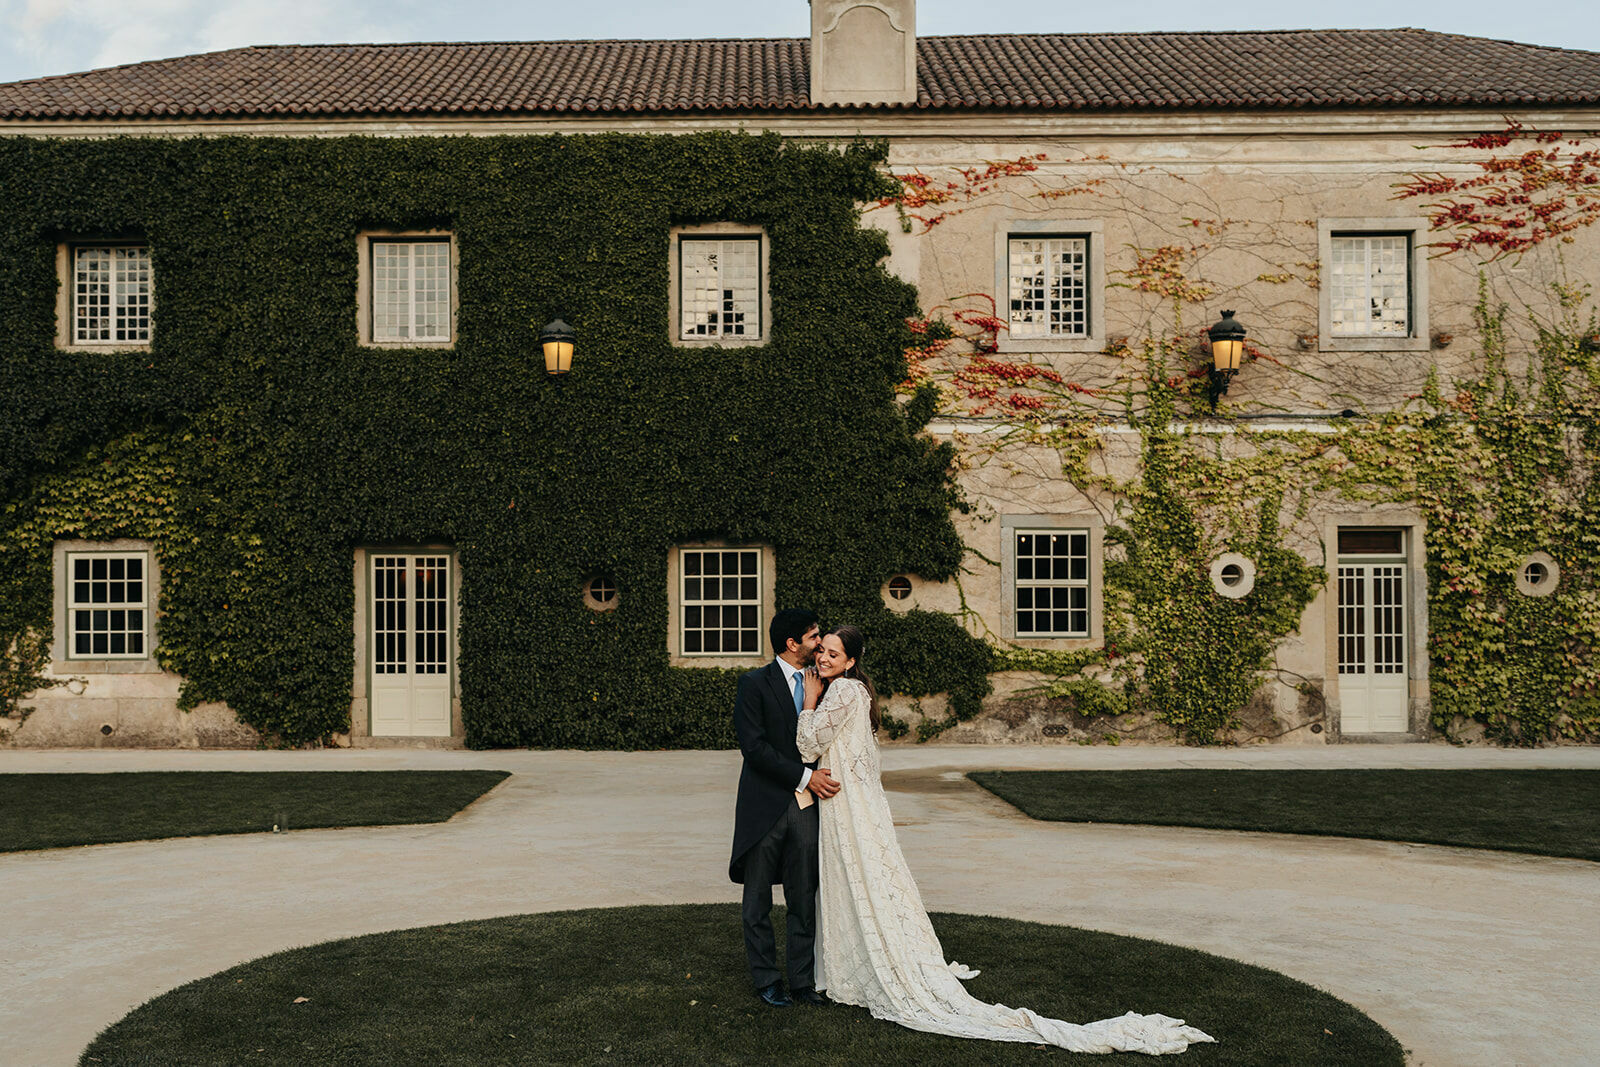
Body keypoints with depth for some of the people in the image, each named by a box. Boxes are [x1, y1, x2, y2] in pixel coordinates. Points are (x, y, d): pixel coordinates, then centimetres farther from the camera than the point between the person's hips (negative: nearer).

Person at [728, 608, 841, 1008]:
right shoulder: (755, 684, -8)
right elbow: (754, 747, -15)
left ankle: (803, 981, 18)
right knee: (758, 901, 8)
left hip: (805, 808, 4)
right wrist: (805, 776, -17)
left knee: (805, 900, 7)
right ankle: (766, 980, 20)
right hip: (765, 808, -4)